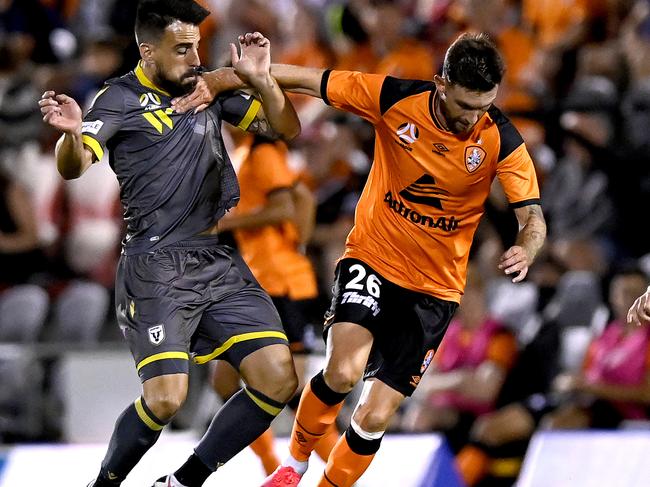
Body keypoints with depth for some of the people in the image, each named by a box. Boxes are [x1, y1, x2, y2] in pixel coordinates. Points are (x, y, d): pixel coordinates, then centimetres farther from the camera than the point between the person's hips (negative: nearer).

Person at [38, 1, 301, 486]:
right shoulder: (122, 98, -4)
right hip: (157, 267, -6)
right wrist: (72, 133, -42)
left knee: (278, 381, -6)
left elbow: (285, 129, 11)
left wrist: (262, 82, -8)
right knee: (165, 399, -20)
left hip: (222, 263, 6)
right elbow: (74, 166, -18)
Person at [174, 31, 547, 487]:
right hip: (373, 257, -1)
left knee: (376, 417, -4)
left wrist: (525, 250, -39)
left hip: (434, 290, 1)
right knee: (344, 372, -25)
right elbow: (308, 79, -8)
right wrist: (218, 81, -9)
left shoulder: (502, 141, -16)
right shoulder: (393, 98, -16)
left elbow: (533, 217, -15)